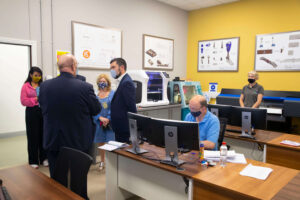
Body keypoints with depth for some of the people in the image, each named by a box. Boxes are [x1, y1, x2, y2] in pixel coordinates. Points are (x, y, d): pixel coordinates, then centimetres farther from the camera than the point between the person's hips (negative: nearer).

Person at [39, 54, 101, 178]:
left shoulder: (45, 86, -8)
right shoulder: (85, 87, -20)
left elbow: (43, 109, 7)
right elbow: (96, 110, -5)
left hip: (53, 142, 3)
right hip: (78, 143, -3)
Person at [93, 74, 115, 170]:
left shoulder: (113, 94, 1)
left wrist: (108, 119, -15)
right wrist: (100, 118, -16)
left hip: (110, 122, -2)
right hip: (99, 123, 2)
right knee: (100, 142, 11)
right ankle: (102, 161, 27)